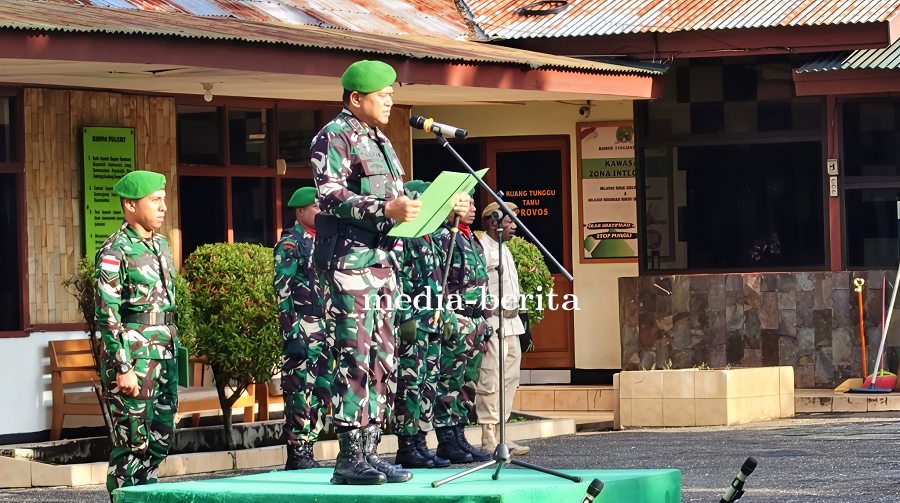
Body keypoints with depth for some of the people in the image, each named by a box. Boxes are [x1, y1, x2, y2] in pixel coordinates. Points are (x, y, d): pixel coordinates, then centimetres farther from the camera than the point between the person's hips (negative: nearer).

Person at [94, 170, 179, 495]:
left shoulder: (162, 246, 14)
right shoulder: (115, 251, -11)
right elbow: (106, 314, -16)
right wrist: (122, 368, -20)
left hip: (164, 356, 8)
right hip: (133, 355, -8)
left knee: (161, 438, 11)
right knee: (133, 444, -6)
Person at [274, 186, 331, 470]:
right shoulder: (290, 243, -6)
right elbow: (283, 291, -12)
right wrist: (291, 333, -18)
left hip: (325, 328, 8)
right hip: (303, 328, -8)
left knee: (321, 392, 8)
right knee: (300, 390, -9)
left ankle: (307, 451, 12)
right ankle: (296, 455, -7)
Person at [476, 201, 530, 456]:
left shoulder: (504, 249, 21)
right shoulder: (480, 249, -10)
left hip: (511, 324, 10)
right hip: (492, 324, -10)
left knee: (509, 380, 8)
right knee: (491, 381, -10)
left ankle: (499, 435, 12)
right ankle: (489, 440, -10)